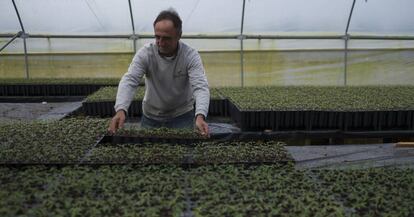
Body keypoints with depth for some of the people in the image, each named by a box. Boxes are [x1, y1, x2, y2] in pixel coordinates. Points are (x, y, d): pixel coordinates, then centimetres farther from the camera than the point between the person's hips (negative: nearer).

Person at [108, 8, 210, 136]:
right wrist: (121, 110, -45)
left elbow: (200, 87, -30)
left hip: (182, 115, -1)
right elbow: (129, 81, -26)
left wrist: (200, 116, -49)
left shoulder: (191, 55, -19)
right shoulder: (145, 53, -16)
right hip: (150, 116, 2)